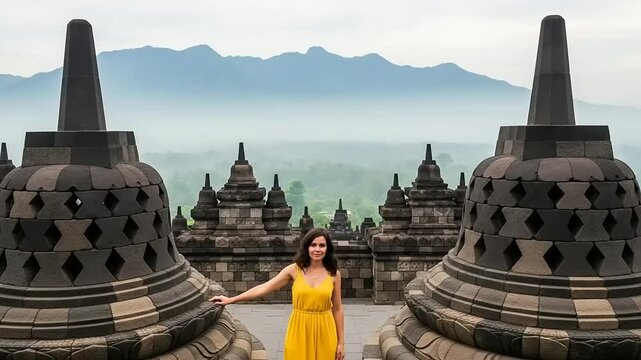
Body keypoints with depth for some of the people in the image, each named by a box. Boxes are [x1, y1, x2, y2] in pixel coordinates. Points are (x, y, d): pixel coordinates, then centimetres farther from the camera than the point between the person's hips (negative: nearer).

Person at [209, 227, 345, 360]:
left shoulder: (334, 274, -2)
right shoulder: (294, 269, -4)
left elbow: (337, 308, 4)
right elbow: (264, 288, -1)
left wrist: (341, 342, 4)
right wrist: (230, 300, -3)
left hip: (324, 331, 0)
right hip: (299, 330, 0)